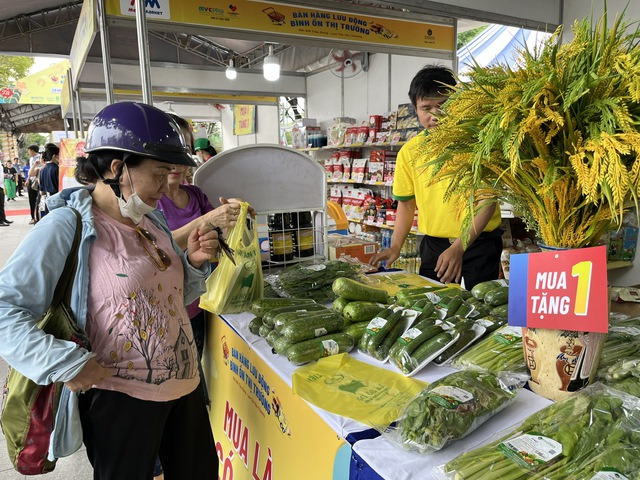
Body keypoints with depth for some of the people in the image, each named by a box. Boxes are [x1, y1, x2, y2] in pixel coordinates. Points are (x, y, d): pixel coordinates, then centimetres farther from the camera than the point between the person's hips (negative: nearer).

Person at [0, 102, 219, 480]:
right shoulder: (66, 226, -17)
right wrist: (68, 365, -24)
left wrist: (194, 261, -6)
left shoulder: (152, 218, 4)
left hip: (185, 385, 7)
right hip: (120, 399, -7)